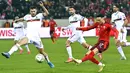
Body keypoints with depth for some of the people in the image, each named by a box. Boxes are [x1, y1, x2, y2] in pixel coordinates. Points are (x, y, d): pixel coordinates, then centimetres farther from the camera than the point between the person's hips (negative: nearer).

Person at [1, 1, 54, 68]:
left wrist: (42, 6, -28)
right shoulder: (27, 16, 12)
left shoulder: (39, 16, 3)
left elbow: (47, 13, -15)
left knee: (42, 52, 11)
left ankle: (48, 62, 36)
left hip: (37, 37, 0)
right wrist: (17, 20, 50)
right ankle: (9, 54, -42)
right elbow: (23, 19, 35)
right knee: (19, 43, -29)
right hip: (29, 36, 0)